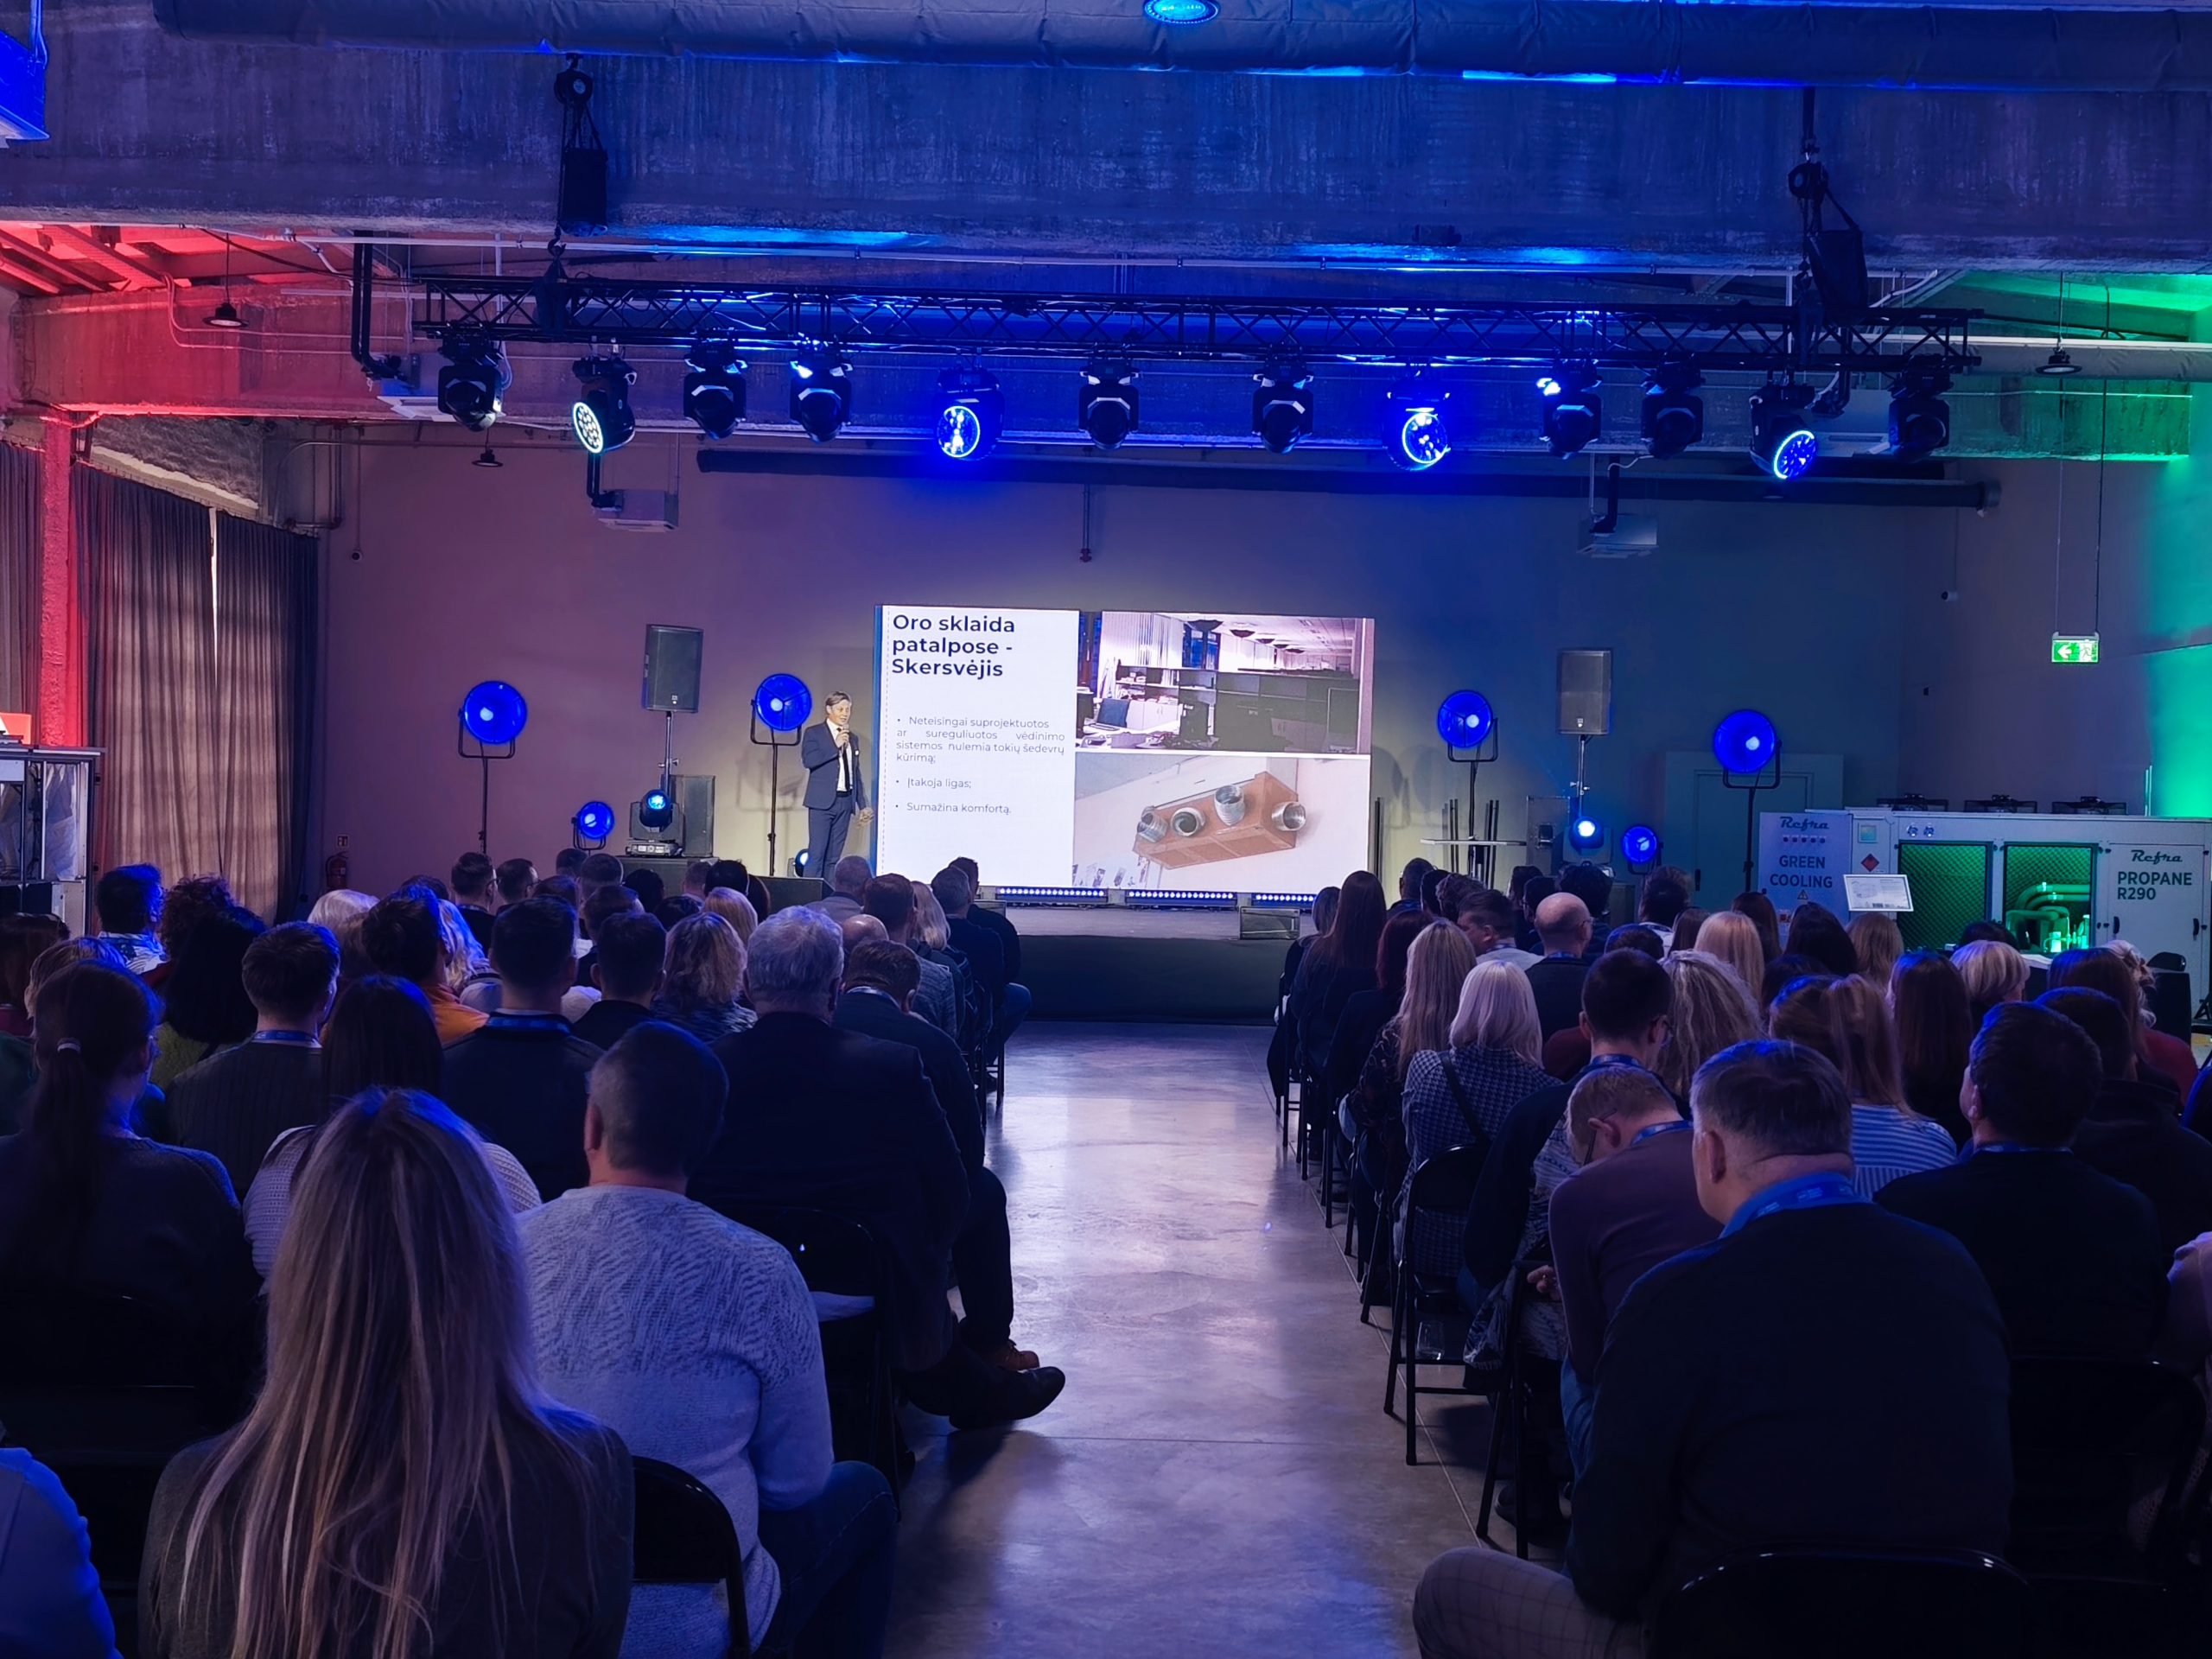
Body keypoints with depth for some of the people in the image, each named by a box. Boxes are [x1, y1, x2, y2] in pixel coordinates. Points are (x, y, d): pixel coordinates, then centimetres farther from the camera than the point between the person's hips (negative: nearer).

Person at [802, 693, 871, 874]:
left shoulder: (853, 738, 16)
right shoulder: (814, 733, 1)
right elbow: (808, 760, -15)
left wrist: (862, 805, 15)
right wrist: (835, 746, -16)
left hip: (845, 802, 5)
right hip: (823, 801, -5)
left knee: (834, 855, 5)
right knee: (816, 853, -9)